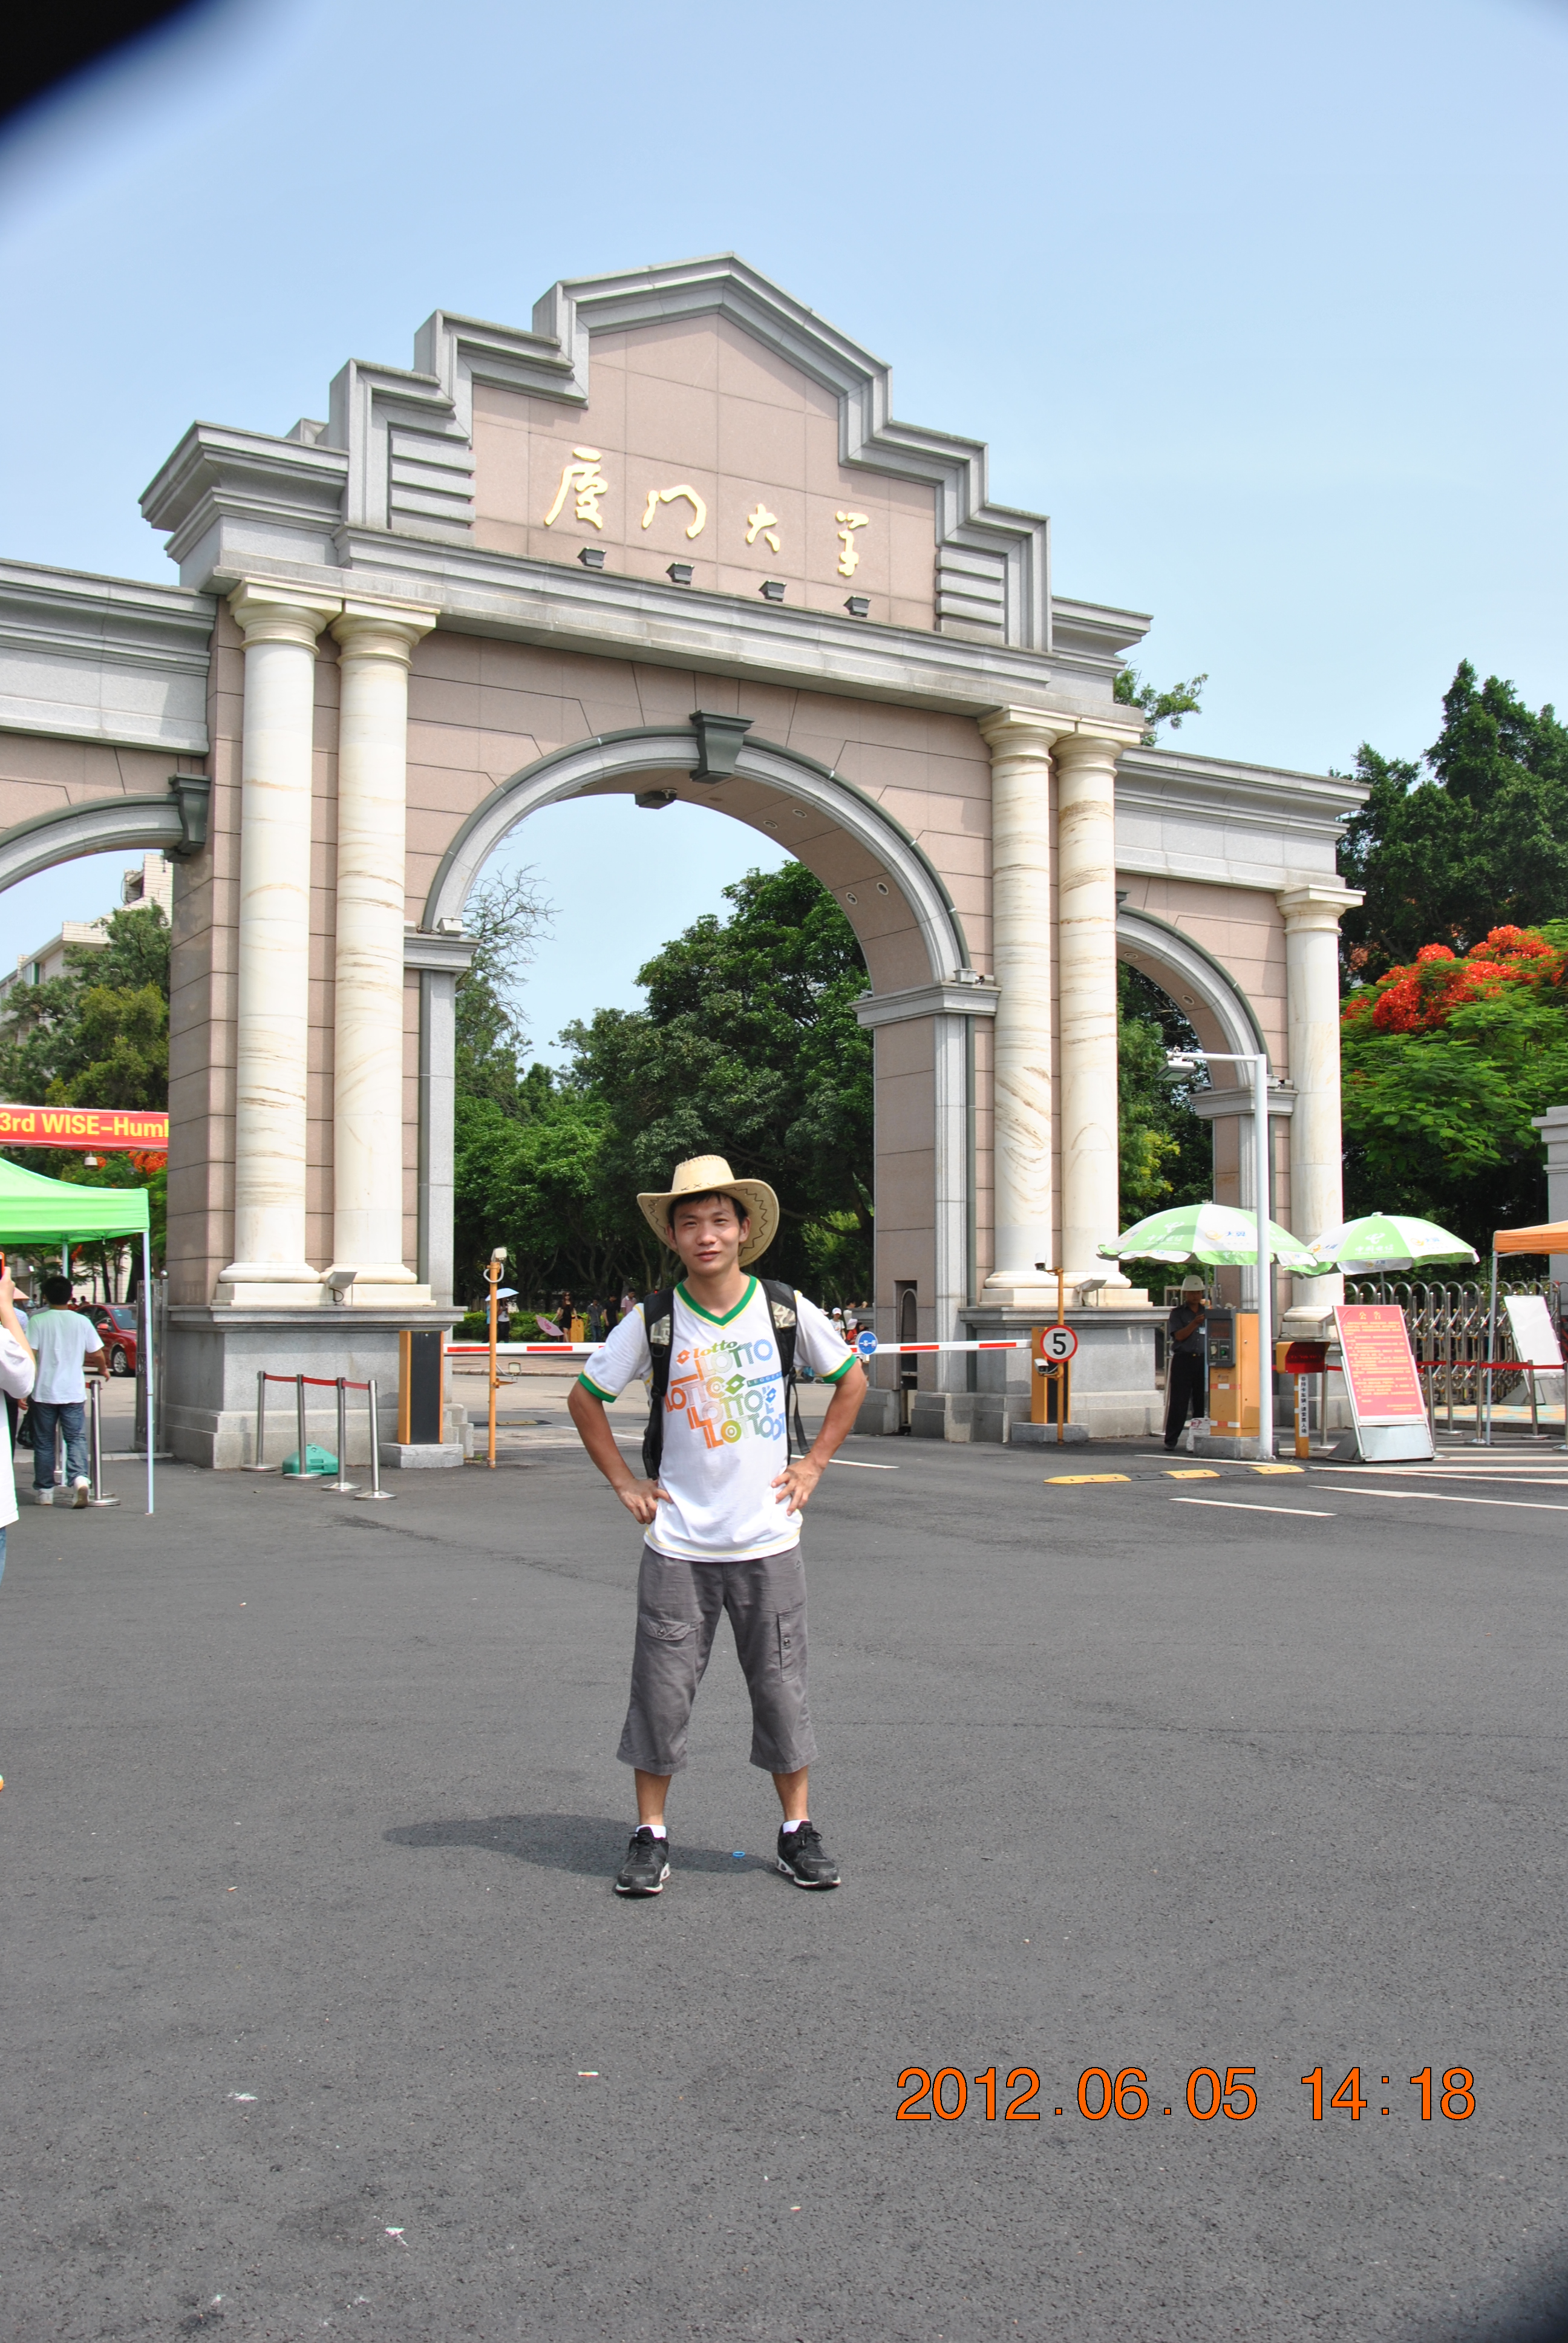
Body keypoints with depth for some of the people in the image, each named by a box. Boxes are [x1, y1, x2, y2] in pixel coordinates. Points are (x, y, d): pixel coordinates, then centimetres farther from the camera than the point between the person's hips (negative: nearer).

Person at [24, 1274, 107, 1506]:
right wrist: (103, 1369, 27)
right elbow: (97, 1354, 6)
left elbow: (29, 1356, -12)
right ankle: (80, 1478, -19)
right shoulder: (82, 1321, 1)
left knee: (44, 1442, 11)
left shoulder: (38, 1321, -5)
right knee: (76, 1438, 5)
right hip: (74, 1392, 1)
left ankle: (45, 1490, 17)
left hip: (44, 1392, -1)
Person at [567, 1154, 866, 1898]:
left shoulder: (787, 1309, -2)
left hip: (768, 1540, 1)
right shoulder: (652, 1319, -5)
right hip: (678, 1544, -1)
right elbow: (585, 1397, 7)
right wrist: (624, 1483, 2)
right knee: (661, 1690, 3)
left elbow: (851, 1381, 13)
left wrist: (813, 1466, 6)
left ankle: (798, 1833, 23)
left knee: (782, 1688, 8)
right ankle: (650, 1836, 18)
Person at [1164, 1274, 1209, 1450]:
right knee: (1179, 1402, -4)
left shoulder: (1207, 1312, 16)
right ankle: (1171, 1440, 0)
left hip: (1203, 1360, 3)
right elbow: (1179, 1336, -7)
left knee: (1202, 1402, 2)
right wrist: (1195, 1323, -18)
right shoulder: (1177, 1313, 6)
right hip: (1183, 1360, -3)